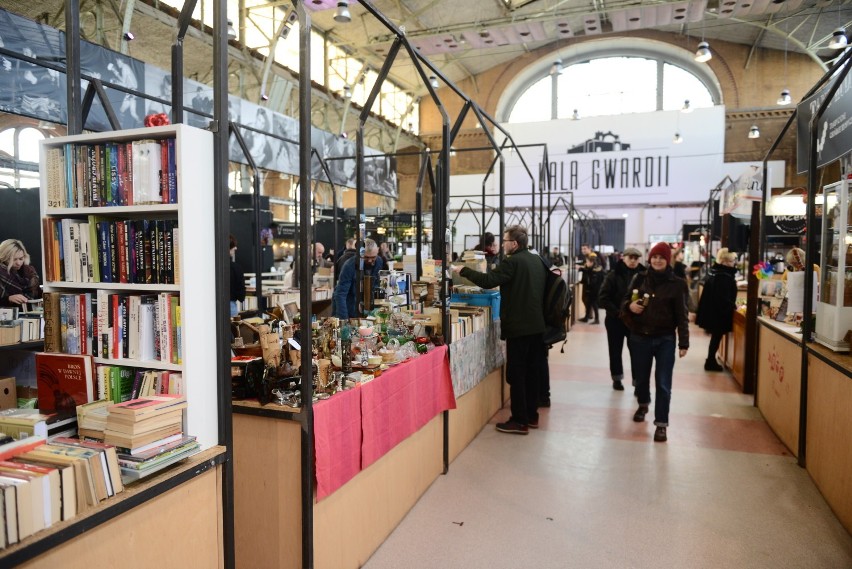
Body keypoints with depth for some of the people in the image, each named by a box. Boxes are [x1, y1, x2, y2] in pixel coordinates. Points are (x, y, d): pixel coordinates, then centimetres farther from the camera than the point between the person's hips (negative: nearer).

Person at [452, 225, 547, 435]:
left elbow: (488, 280, -22)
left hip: (518, 327, -8)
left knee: (516, 374, -2)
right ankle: (531, 415, 24)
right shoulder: (537, 260, 11)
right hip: (536, 325, 9)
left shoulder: (512, 262, -15)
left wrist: (462, 270, -13)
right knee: (532, 372, 14)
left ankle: (519, 421, 3)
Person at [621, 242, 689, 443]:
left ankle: (661, 424, 4)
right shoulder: (639, 279, 2)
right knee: (641, 377, 15)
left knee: (663, 383, -4)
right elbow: (625, 301, 10)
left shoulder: (676, 284, -4)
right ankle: (643, 405, 43)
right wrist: (630, 306, -15)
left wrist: (684, 342, -8)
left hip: (665, 340, -2)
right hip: (639, 337, 2)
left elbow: (681, 315, -4)